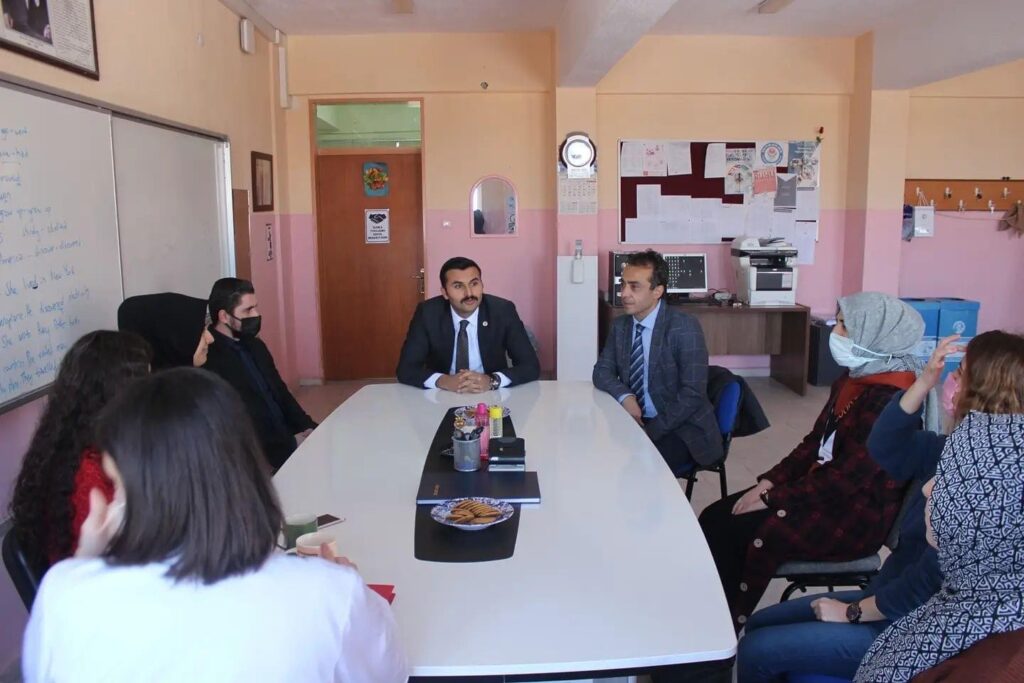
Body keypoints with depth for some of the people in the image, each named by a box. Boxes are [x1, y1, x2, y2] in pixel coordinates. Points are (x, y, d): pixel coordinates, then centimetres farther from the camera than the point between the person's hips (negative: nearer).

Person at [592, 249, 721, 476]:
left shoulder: (685, 327, -15)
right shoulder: (620, 325, 4)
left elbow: (692, 394, -18)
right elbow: (602, 371, 6)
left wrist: (651, 431, -22)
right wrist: (624, 396, -15)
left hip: (682, 431, -5)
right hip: (637, 422, 5)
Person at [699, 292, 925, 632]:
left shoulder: (890, 400, -21)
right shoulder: (852, 381, 8)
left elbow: (849, 476, -24)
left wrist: (773, 498, -19)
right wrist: (770, 481, -2)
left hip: (856, 517, -9)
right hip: (822, 488, 9)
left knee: (740, 531, -21)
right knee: (715, 517, -7)